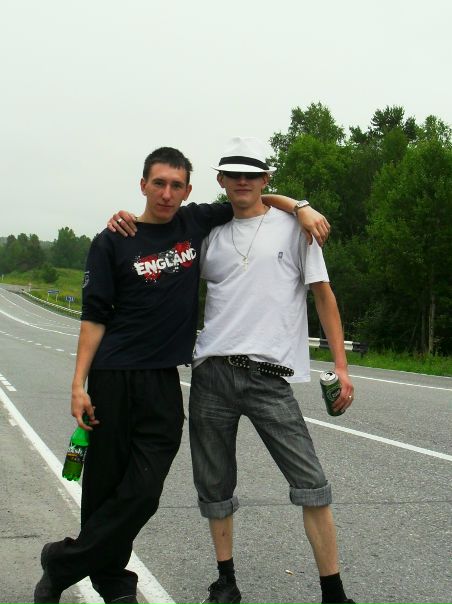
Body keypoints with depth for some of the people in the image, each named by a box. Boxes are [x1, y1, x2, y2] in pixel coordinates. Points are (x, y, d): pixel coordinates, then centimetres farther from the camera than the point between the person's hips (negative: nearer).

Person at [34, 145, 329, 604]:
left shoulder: (197, 223, 8)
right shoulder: (112, 242, 0)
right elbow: (95, 317, -1)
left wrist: (301, 207, 1)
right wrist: (78, 385, -8)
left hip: (164, 382, 2)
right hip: (113, 378, -2)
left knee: (143, 492, -6)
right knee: (104, 486, 4)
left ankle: (63, 561, 12)